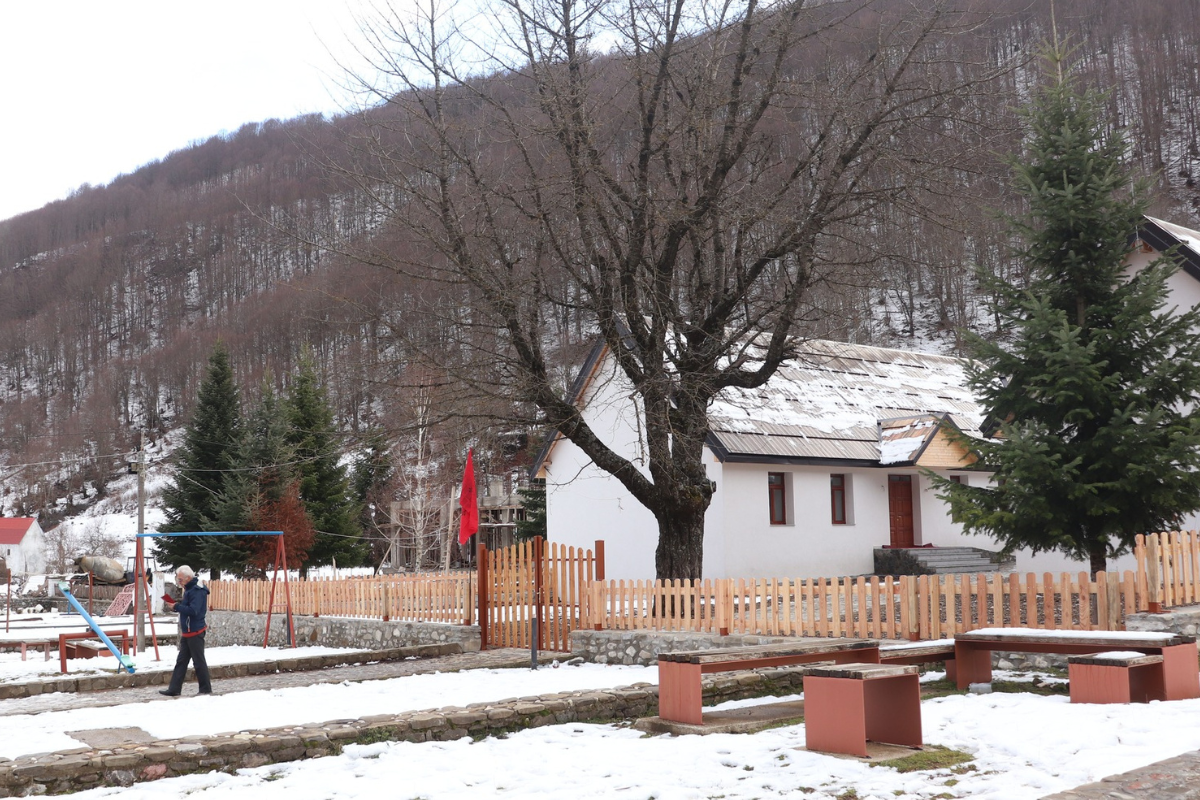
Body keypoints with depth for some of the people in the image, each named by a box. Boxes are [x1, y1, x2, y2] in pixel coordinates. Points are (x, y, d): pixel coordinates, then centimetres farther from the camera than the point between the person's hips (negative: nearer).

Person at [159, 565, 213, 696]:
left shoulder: (197, 591, -17)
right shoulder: (189, 589, 13)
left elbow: (193, 611, -26)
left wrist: (176, 606, -19)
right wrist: (175, 606, 3)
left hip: (195, 632, -10)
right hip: (187, 632, 10)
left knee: (199, 661, -3)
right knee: (181, 661, 11)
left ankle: (206, 689, 5)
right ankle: (174, 689, 14)